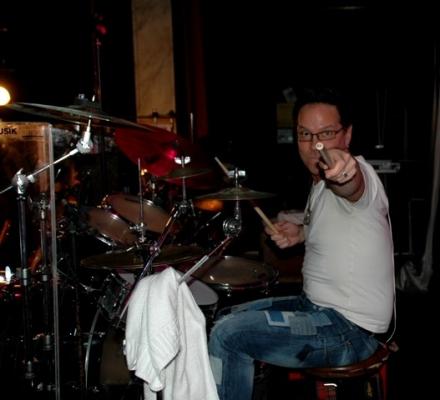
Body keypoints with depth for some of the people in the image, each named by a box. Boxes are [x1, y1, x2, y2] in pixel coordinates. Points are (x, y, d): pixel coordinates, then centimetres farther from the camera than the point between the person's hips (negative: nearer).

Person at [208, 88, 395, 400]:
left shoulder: (358, 173, -22)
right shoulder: (322, 181, 7)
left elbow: (352, 186, -48)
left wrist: (344, 168, -70)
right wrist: (302, 233, 5)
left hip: (349, 329, -10)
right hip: (317, 304, 10)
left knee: (227, 335, -15)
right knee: (235, 316, 20)